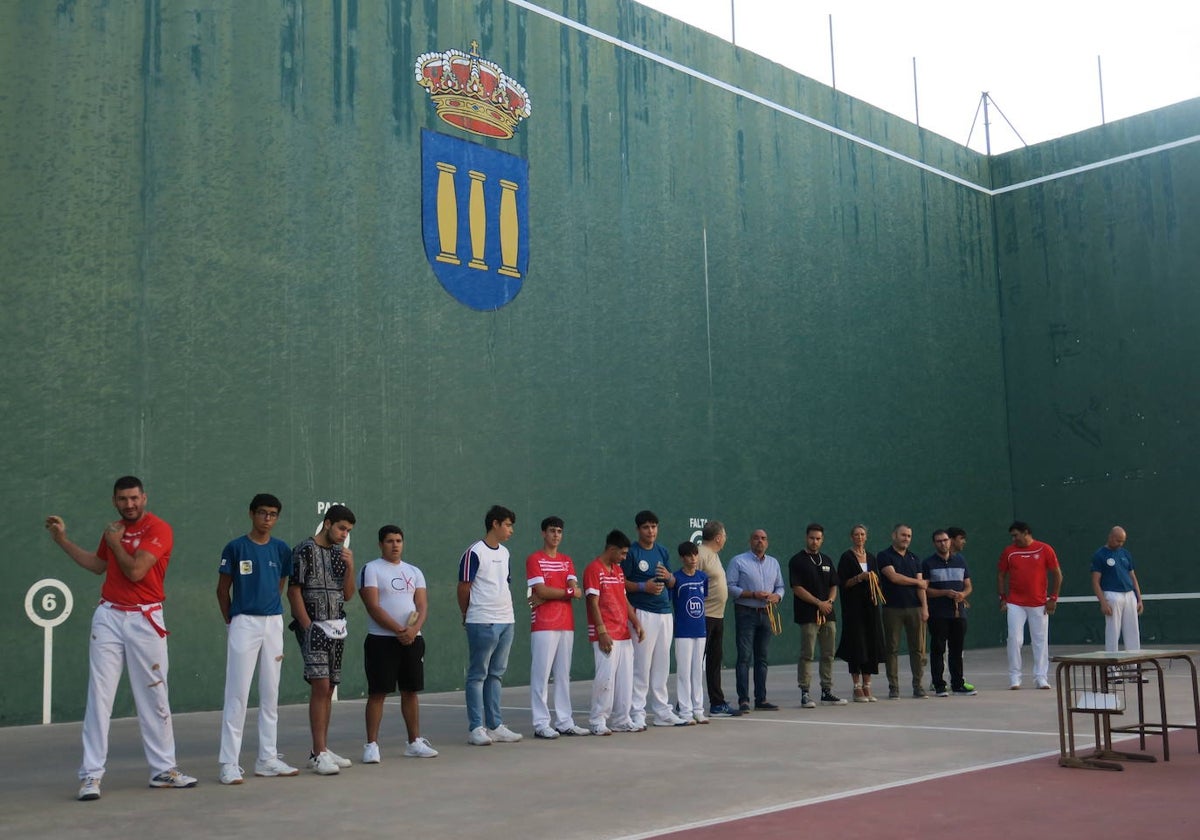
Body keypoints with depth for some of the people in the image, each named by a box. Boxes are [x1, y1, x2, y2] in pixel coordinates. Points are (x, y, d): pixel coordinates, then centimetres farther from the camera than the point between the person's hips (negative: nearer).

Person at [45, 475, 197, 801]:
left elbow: (135, 571, -18)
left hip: (144, 619, -4)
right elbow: (98, 565, 28)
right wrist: (62, 540, 24)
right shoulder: (114, 529, 12)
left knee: (154, 697, 4)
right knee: (99, 695, -2)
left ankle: (163, 769, 14)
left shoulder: (159, 530, -8)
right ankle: (91, 774, 0)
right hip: (108, 616, 4)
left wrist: (116, 543, -4)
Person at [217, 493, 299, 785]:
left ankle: (267, 759, 16)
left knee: (270, 695, 8)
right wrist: (231, 621, 5)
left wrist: (270, 612, 11)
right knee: (237, 694, -5)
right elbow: (222, 589, 3)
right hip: (243, 623, -4)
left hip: (274, 624, 4)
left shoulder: (282, 549, 7)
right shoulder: (236, 548, -4)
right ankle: (229, 763, -2)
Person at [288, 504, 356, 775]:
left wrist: (350, 567, -3)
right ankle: (318, 754, -12)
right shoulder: (304, 551, -7)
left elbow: (347, 595, 12)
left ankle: (322, 750, 16)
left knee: (328, 690, 9)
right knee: (320, 686, -13)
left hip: (337, 628, 7)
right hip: (314, 626, -7)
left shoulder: (340, 553, 13)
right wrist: (308, 627, -12)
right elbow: (294, 592, -9)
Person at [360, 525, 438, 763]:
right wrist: (399, 630, -17)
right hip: (381, 640, -5)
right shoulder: (371, 569, -2)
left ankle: (414, 742, 18)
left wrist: (414, 629, -12)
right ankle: (372, 745, 2)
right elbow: (373, 607, -12)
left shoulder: (414, 571, 15)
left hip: (412, 639, 5)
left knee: (411, 691, 10)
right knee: (377, 692, -4)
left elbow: (423, 606, 7)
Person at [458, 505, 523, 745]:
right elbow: (463, 588, -7)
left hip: (506, 621, 8)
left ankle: (495, 726, 17)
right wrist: (468, 616, 4)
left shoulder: (504, 553, 15)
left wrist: (507, 607, 11)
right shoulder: (474, 552, -10)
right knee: (478, 675, -1)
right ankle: (476, 728, 3)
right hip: (482, 623, -8)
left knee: (495, 674, 12)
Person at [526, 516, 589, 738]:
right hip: (543, 625, -6)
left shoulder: (567, 561, 17)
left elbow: (575, 590, 3)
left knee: (563, 674, 8)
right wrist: (569, 591, -4)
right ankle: (541, 724, -3)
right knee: (541, 674, -5)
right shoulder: (534, 559, -1)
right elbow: (541, 591, -13)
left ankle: (565, 721, 13)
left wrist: (548, 597, -9)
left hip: (566, 624, 6)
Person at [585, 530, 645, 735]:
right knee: (605, 677, -9)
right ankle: (597, 722, 1)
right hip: (605, 636, -8)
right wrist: (602, 632, -18)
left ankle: (622, 720, 15)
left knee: (625, 678, 8)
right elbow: (593, 603, -13)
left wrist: (636, 623, 9)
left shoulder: (618, 570, 17)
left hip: (624, 634, 8)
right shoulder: (594, 569, -9)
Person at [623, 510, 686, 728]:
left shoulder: (663, 552, 14)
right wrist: (643, 586, -20)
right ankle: (637, 713, -1)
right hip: (643, 613, -7)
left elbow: (673, 583, 19)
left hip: (665, 613, 7)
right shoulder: (631, 552, -6)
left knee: (662, 665, 11)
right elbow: (621, 582, -8)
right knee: (641, 665, -7)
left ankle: (661, 711, 19)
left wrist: (668, 577, -3)